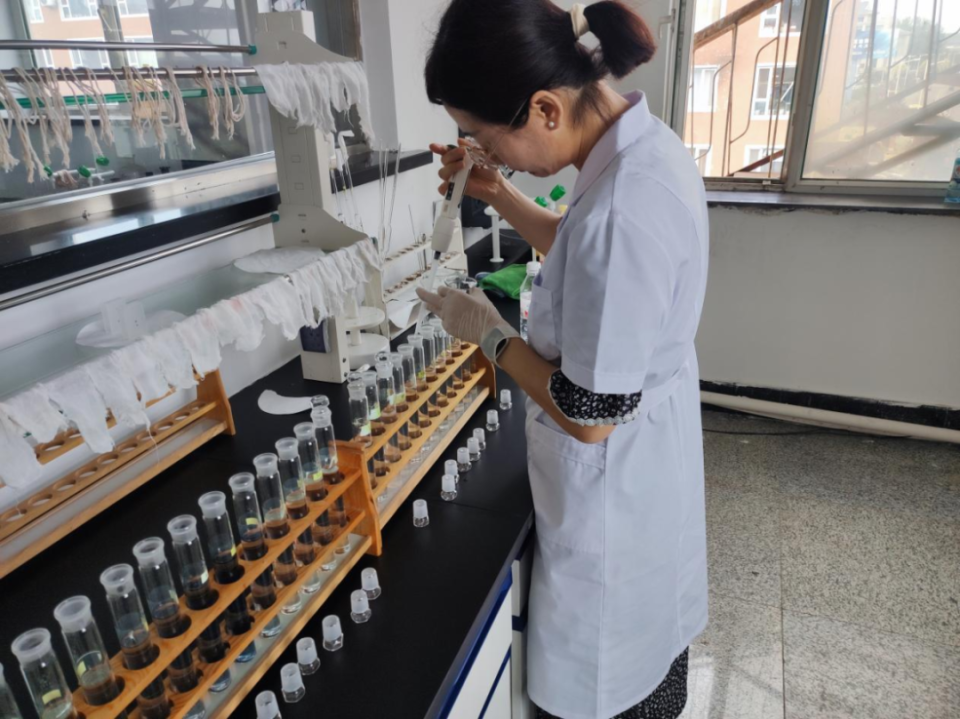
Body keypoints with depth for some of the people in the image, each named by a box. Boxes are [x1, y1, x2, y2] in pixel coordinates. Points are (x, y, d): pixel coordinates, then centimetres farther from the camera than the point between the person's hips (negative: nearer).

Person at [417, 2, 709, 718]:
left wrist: (488, 330, -15)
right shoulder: (644, 141, -5)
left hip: (614, 479, -9)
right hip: (655, 445, 9)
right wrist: (500, 195, 2)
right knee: (654, 619, 34)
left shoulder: (621, 214, -36)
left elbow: (589, 415, -28)